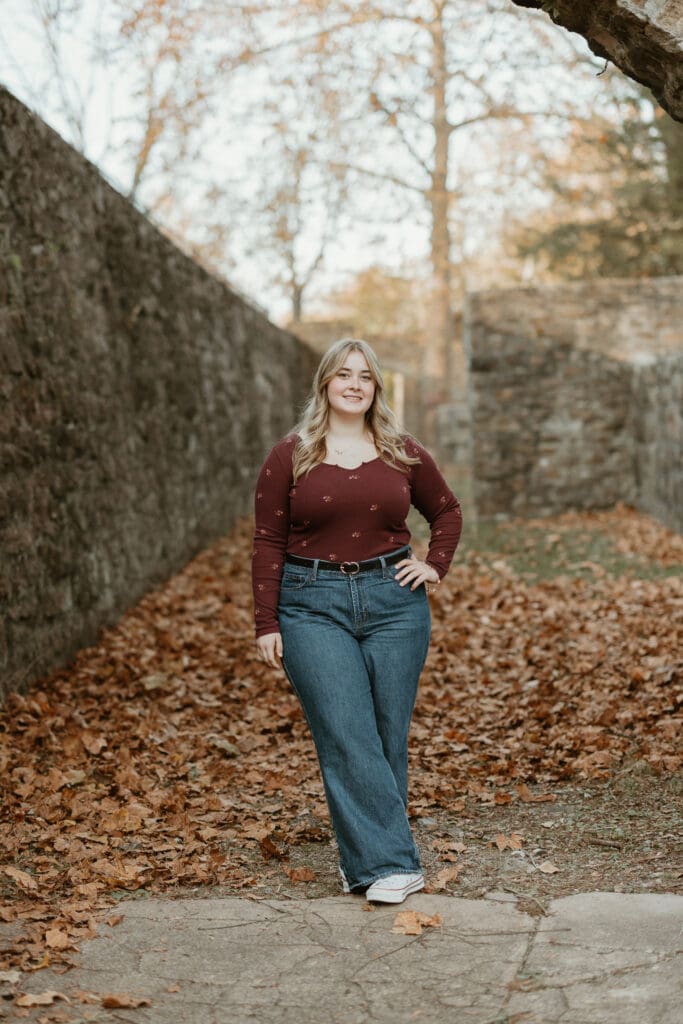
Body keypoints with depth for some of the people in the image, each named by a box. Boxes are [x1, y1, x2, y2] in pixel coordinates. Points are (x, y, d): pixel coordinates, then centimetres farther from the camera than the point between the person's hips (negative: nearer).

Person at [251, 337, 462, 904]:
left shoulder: (404, 454, 6)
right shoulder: (289, 456, 1)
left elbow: (448, 511, 21)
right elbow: (268, 543, 1)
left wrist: (435, 566, 6)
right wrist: (267, 623, -3)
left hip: (393, 601, 2)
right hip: (314, 607, -2)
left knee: (388, 737, 4)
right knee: (346, 738, -10)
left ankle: (363, 856, 19)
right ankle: (392, 863, -6)